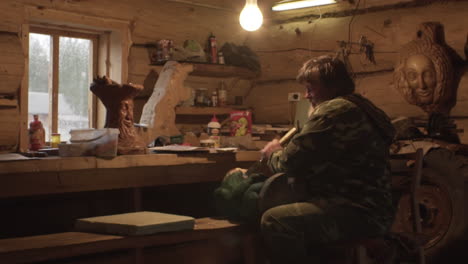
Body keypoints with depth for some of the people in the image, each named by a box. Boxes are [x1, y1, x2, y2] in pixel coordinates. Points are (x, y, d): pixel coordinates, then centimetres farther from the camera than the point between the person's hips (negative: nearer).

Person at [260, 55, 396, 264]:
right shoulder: (358, 107, 21)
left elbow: (293, 162, -15)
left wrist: (274, 154, 6)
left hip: (360, 214, -11)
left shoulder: (334, 110, -13)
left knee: (275, 221, -24)